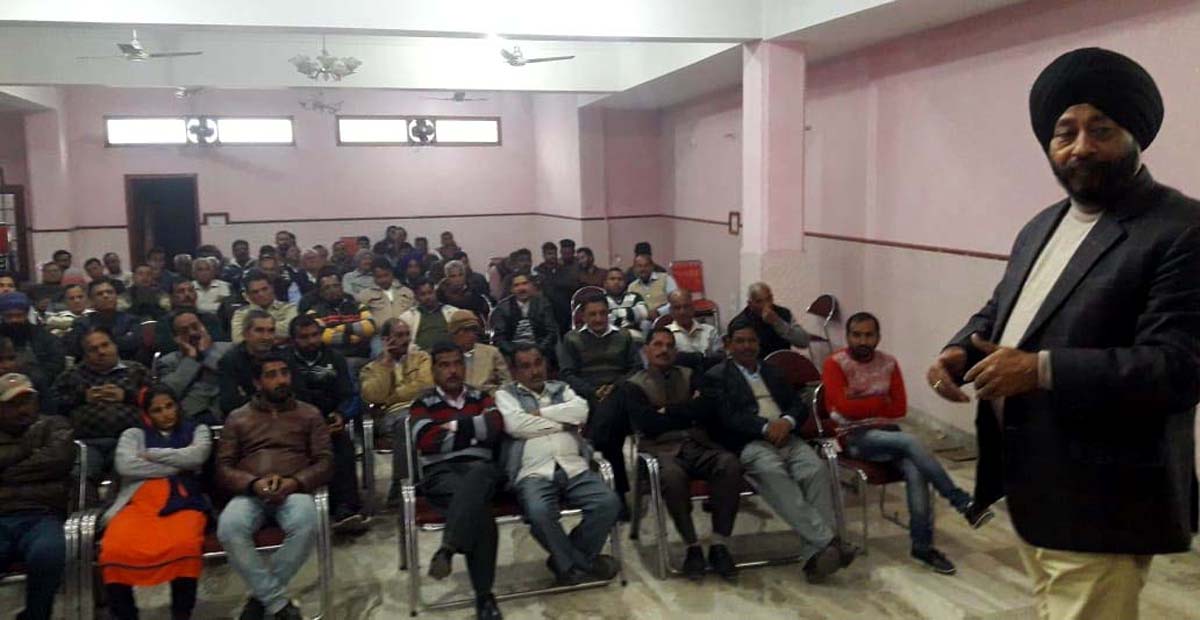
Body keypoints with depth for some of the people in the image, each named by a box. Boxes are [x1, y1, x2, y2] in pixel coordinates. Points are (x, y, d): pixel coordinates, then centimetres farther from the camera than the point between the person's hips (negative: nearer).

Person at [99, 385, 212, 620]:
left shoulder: (197, 430, 23)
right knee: (114, 550, -32)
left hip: (183, 502, -1)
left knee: (185, 545, -37)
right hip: (139, 502, 1)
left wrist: (151, 455, 5)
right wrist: (177, 466, 2)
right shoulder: (133, 434, 23)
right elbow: (125, 466, 2)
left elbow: (196, 456, 0)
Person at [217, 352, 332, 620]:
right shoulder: (237, 418, 19)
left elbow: (325, 462, 8)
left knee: (306, 525, -36)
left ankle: (262, 596, -15)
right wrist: (254, 483, -12)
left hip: (294, 491, -1)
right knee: (229, 528, -35)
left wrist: (294, 482, -13)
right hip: (249, 493, 1)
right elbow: (223, 468, 10)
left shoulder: (310, 414, 17)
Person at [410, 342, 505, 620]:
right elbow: (428, 441, -5)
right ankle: (484, 595, -34)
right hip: (441, 473, -1)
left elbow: (496, 426, 1)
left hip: (482, 469, 1)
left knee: (476, 476, -40)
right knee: (479, 508, -36)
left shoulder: (480, 397, 22)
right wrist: (474, 432, 1)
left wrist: (454, 426, -2)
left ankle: (447, 549, -48)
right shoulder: (423, 404, 15)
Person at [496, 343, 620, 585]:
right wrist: (563, 422, 1)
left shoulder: (561, 389, 23)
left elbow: (581, 410, 2)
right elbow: (515, 424, -7)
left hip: (574, 468, 3)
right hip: (534, 472, -3)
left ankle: (567, 561, -2)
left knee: (609, 502, -22)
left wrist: (539, 413, -1)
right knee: (540, 513, -34)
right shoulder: (506, 394, 13)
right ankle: (583, 564, -9)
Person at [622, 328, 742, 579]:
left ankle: (719, 545, -22)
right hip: (662, 448, -3)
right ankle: (692, 547, -20)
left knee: (730, 463, -29)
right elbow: (651, 425, -6)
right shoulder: (633, 386, 10)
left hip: (699, 444, 3)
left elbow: (708, 412, 1)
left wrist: (668, 412, -2)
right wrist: (689, 411, 1)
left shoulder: (691, 376, 19)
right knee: (672, 474, -38)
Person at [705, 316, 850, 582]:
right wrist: (766, 427, -17)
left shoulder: (773, 373, 27)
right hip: (749, 444, -4)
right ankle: (827, 542, -39)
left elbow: (800, 406, 17)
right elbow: (727, 417, -5)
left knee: (817, 469, -27)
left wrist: (787, 421, -7)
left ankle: (815, 554, -30)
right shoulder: (716, 376, 10)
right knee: (774, 474, -36)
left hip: (787, 438, 5)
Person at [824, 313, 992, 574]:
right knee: (910, 442, -30)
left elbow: (900, 408, 2)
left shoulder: (888, 363, 8)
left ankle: (923, 546, -17)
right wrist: (880, 401, -7)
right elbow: (844, 407, -18)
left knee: (915, 471, -26)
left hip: (886, 432, 4)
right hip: (854, 437, -4)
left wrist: (862, 403, -7)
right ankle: (964, 504, -24)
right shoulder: (835, 364, -6)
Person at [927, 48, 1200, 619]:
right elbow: (998, 311, 22)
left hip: (1097, 505, -8)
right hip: (1032, 488, 8)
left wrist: (1042, 370, -27)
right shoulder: (1042, 227, 14)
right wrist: (959, 351, 0)